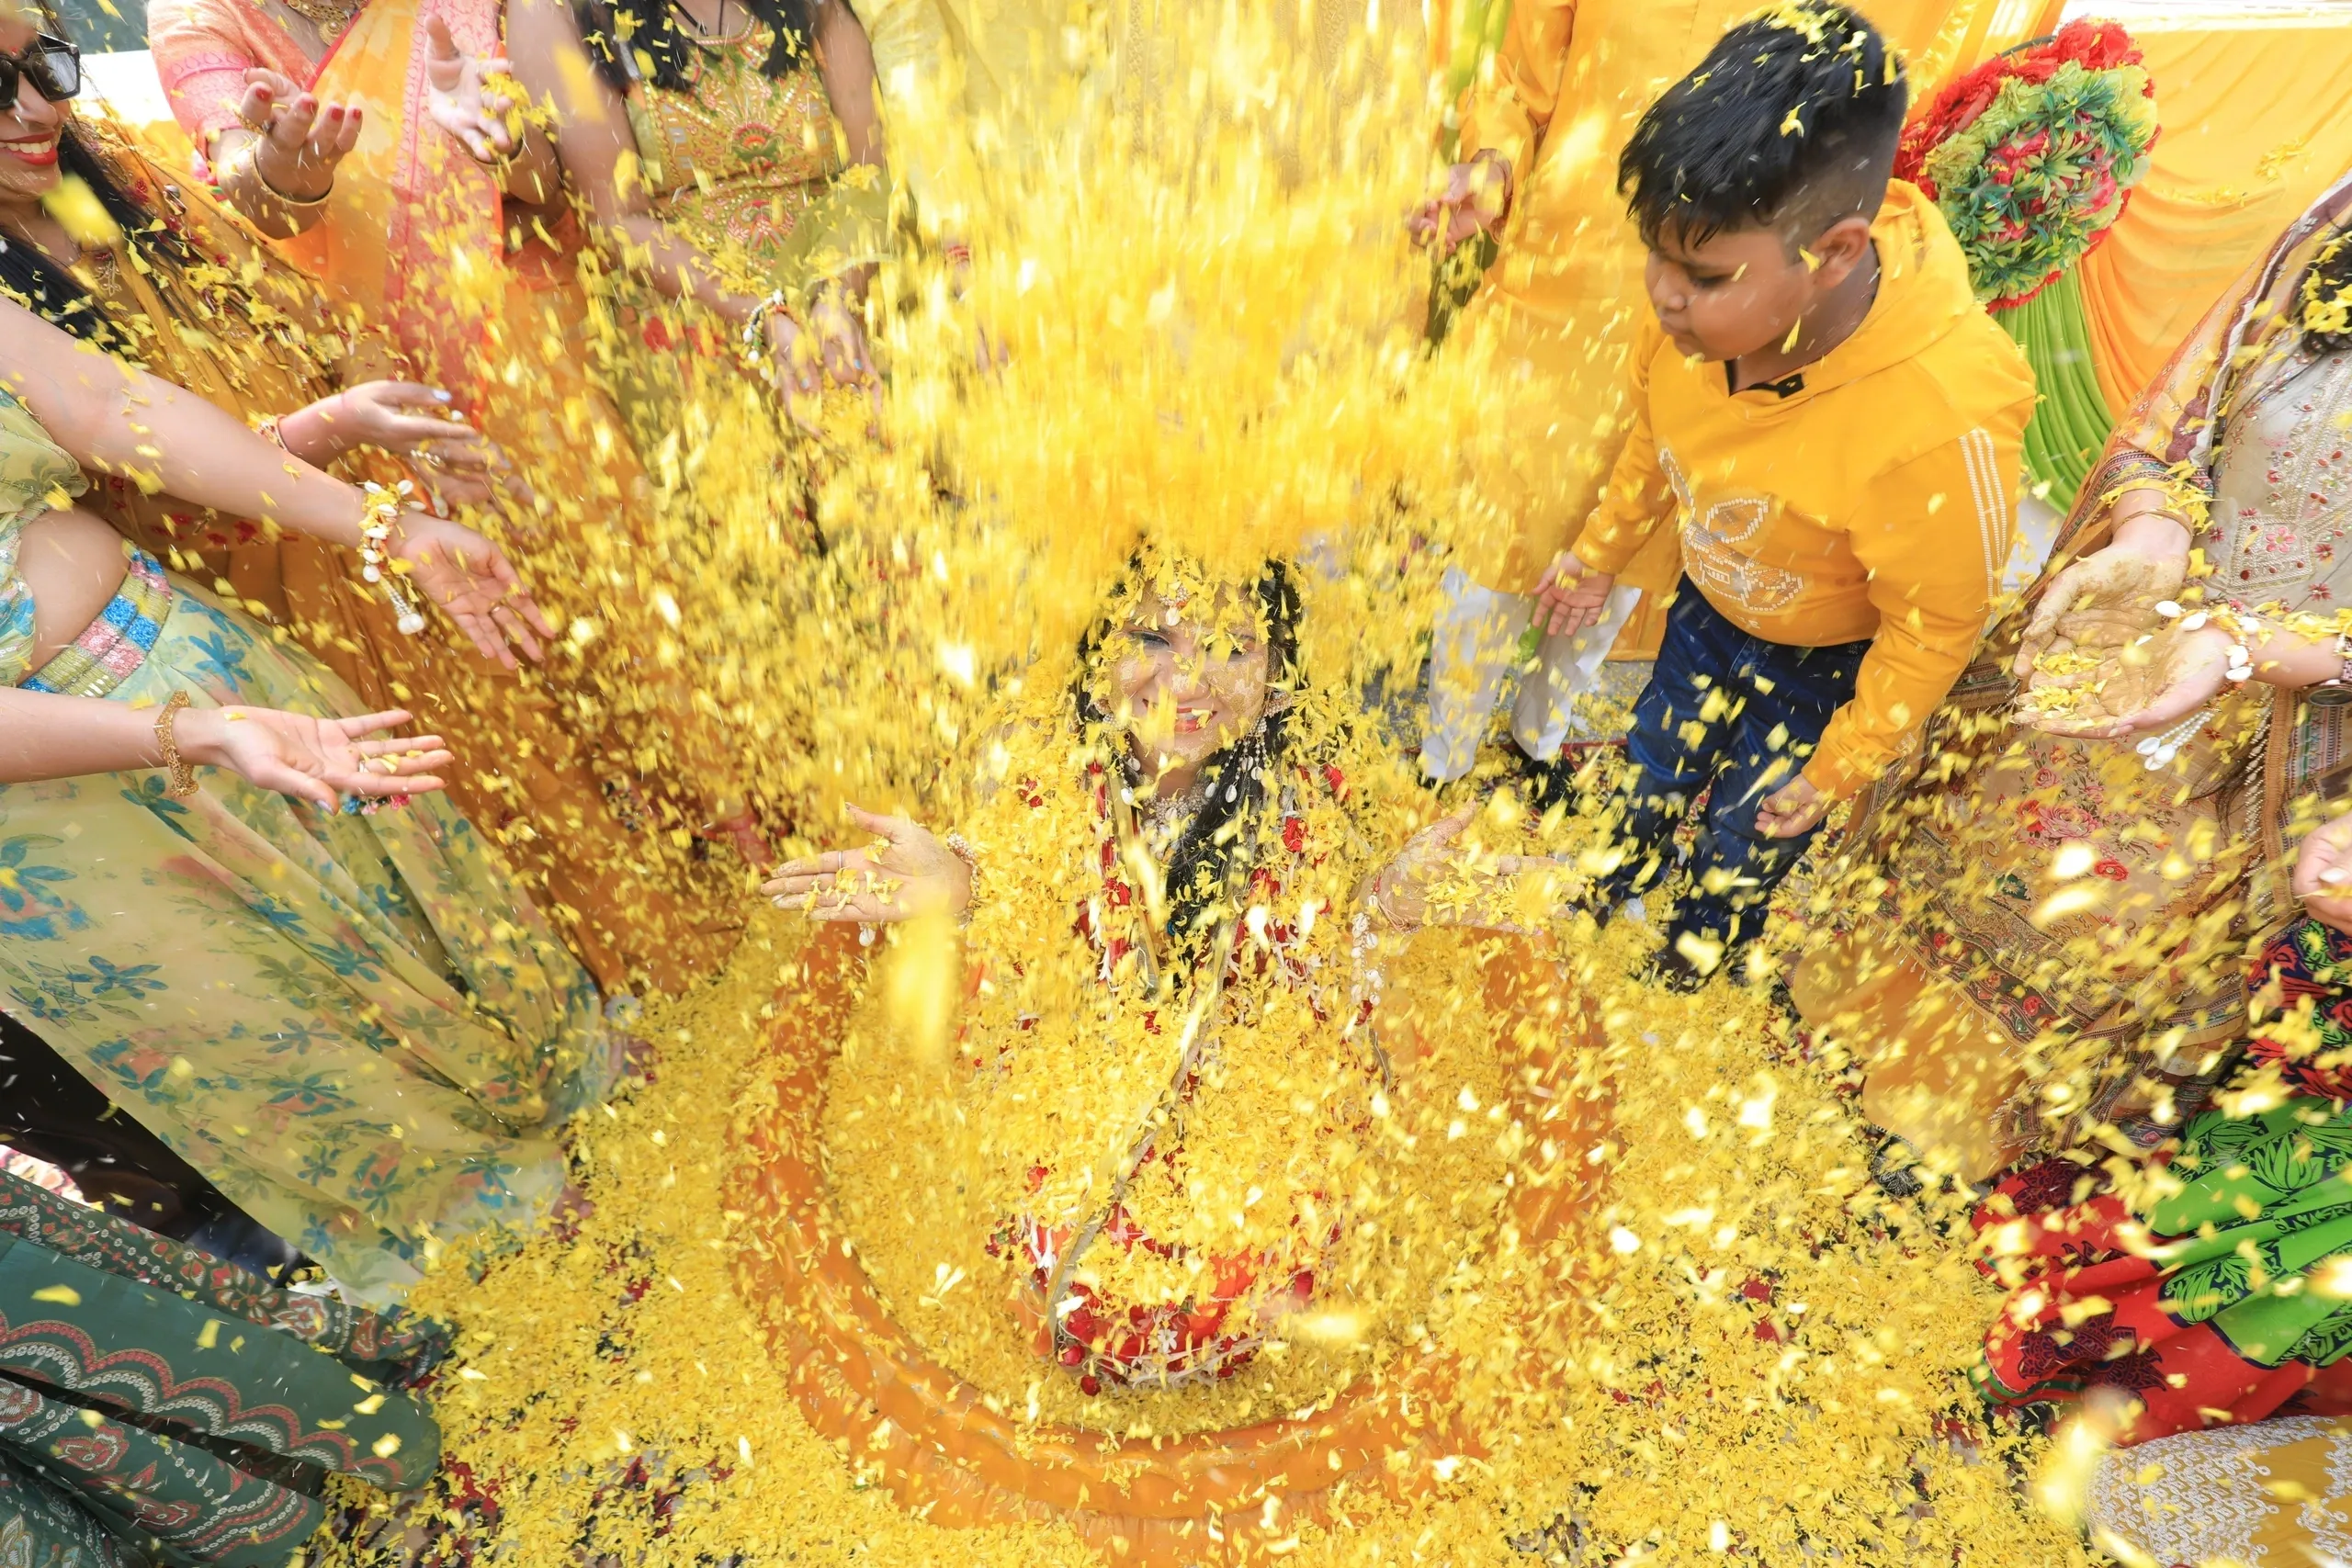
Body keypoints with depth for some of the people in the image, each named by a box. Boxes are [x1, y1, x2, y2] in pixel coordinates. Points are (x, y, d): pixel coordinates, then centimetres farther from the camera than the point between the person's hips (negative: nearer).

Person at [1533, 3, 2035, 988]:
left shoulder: (1936, 421, -39)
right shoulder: (1710, 309, -26)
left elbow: (1935, 627, -23)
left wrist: (1840, 768, -13)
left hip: (1826, 659, -4)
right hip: (1706, 607, 4)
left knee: (1751, 825, 16)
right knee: (1653, 759, 23)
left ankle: (1703, 941, 48)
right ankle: (1630, 868, 55)